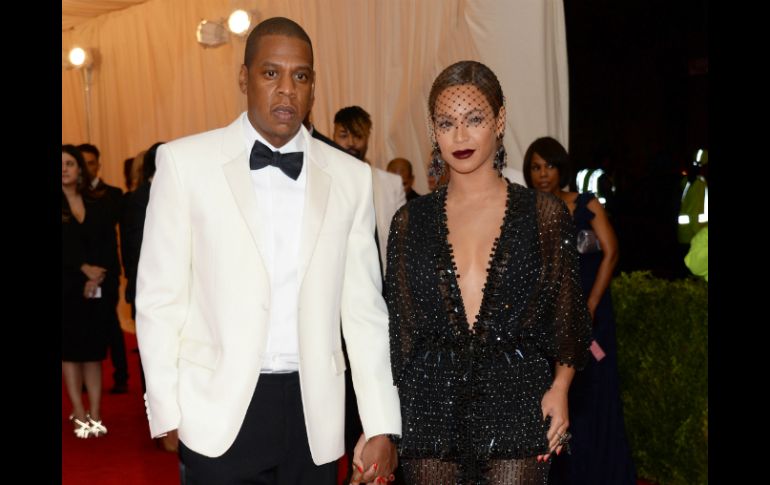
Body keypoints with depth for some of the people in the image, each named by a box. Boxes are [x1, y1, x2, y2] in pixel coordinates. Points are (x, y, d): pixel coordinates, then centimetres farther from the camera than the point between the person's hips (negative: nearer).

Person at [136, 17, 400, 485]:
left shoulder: (351, 176, 4)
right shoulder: (185, 161, -1)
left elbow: (363, 308, 4)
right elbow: (160, 295, 0)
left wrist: (381, 426, 1)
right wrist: (167, 413, -3)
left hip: (314, 413, 2)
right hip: (218, 411, -1)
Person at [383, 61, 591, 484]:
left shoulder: (544, 214, 2)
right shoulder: (410, 221, 6)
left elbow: (568, 316, 5)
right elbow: (399, 326, 9)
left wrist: (559, 387, -9)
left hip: (515, 403, -1)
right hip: (431, 408, 2)